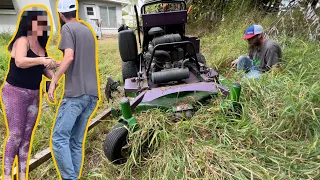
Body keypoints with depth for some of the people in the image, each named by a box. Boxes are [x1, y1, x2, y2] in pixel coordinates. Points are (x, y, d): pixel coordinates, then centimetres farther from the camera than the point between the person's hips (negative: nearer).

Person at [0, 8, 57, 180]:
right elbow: (20, 62, -30)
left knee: (27, 135, 9)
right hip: (15, 92, -6)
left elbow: (44, 67, 13)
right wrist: (41, 60, -46)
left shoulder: (40, 44, 8)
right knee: (16, 135, -2)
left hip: (34, 94, 7)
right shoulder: (22, 40, -12)